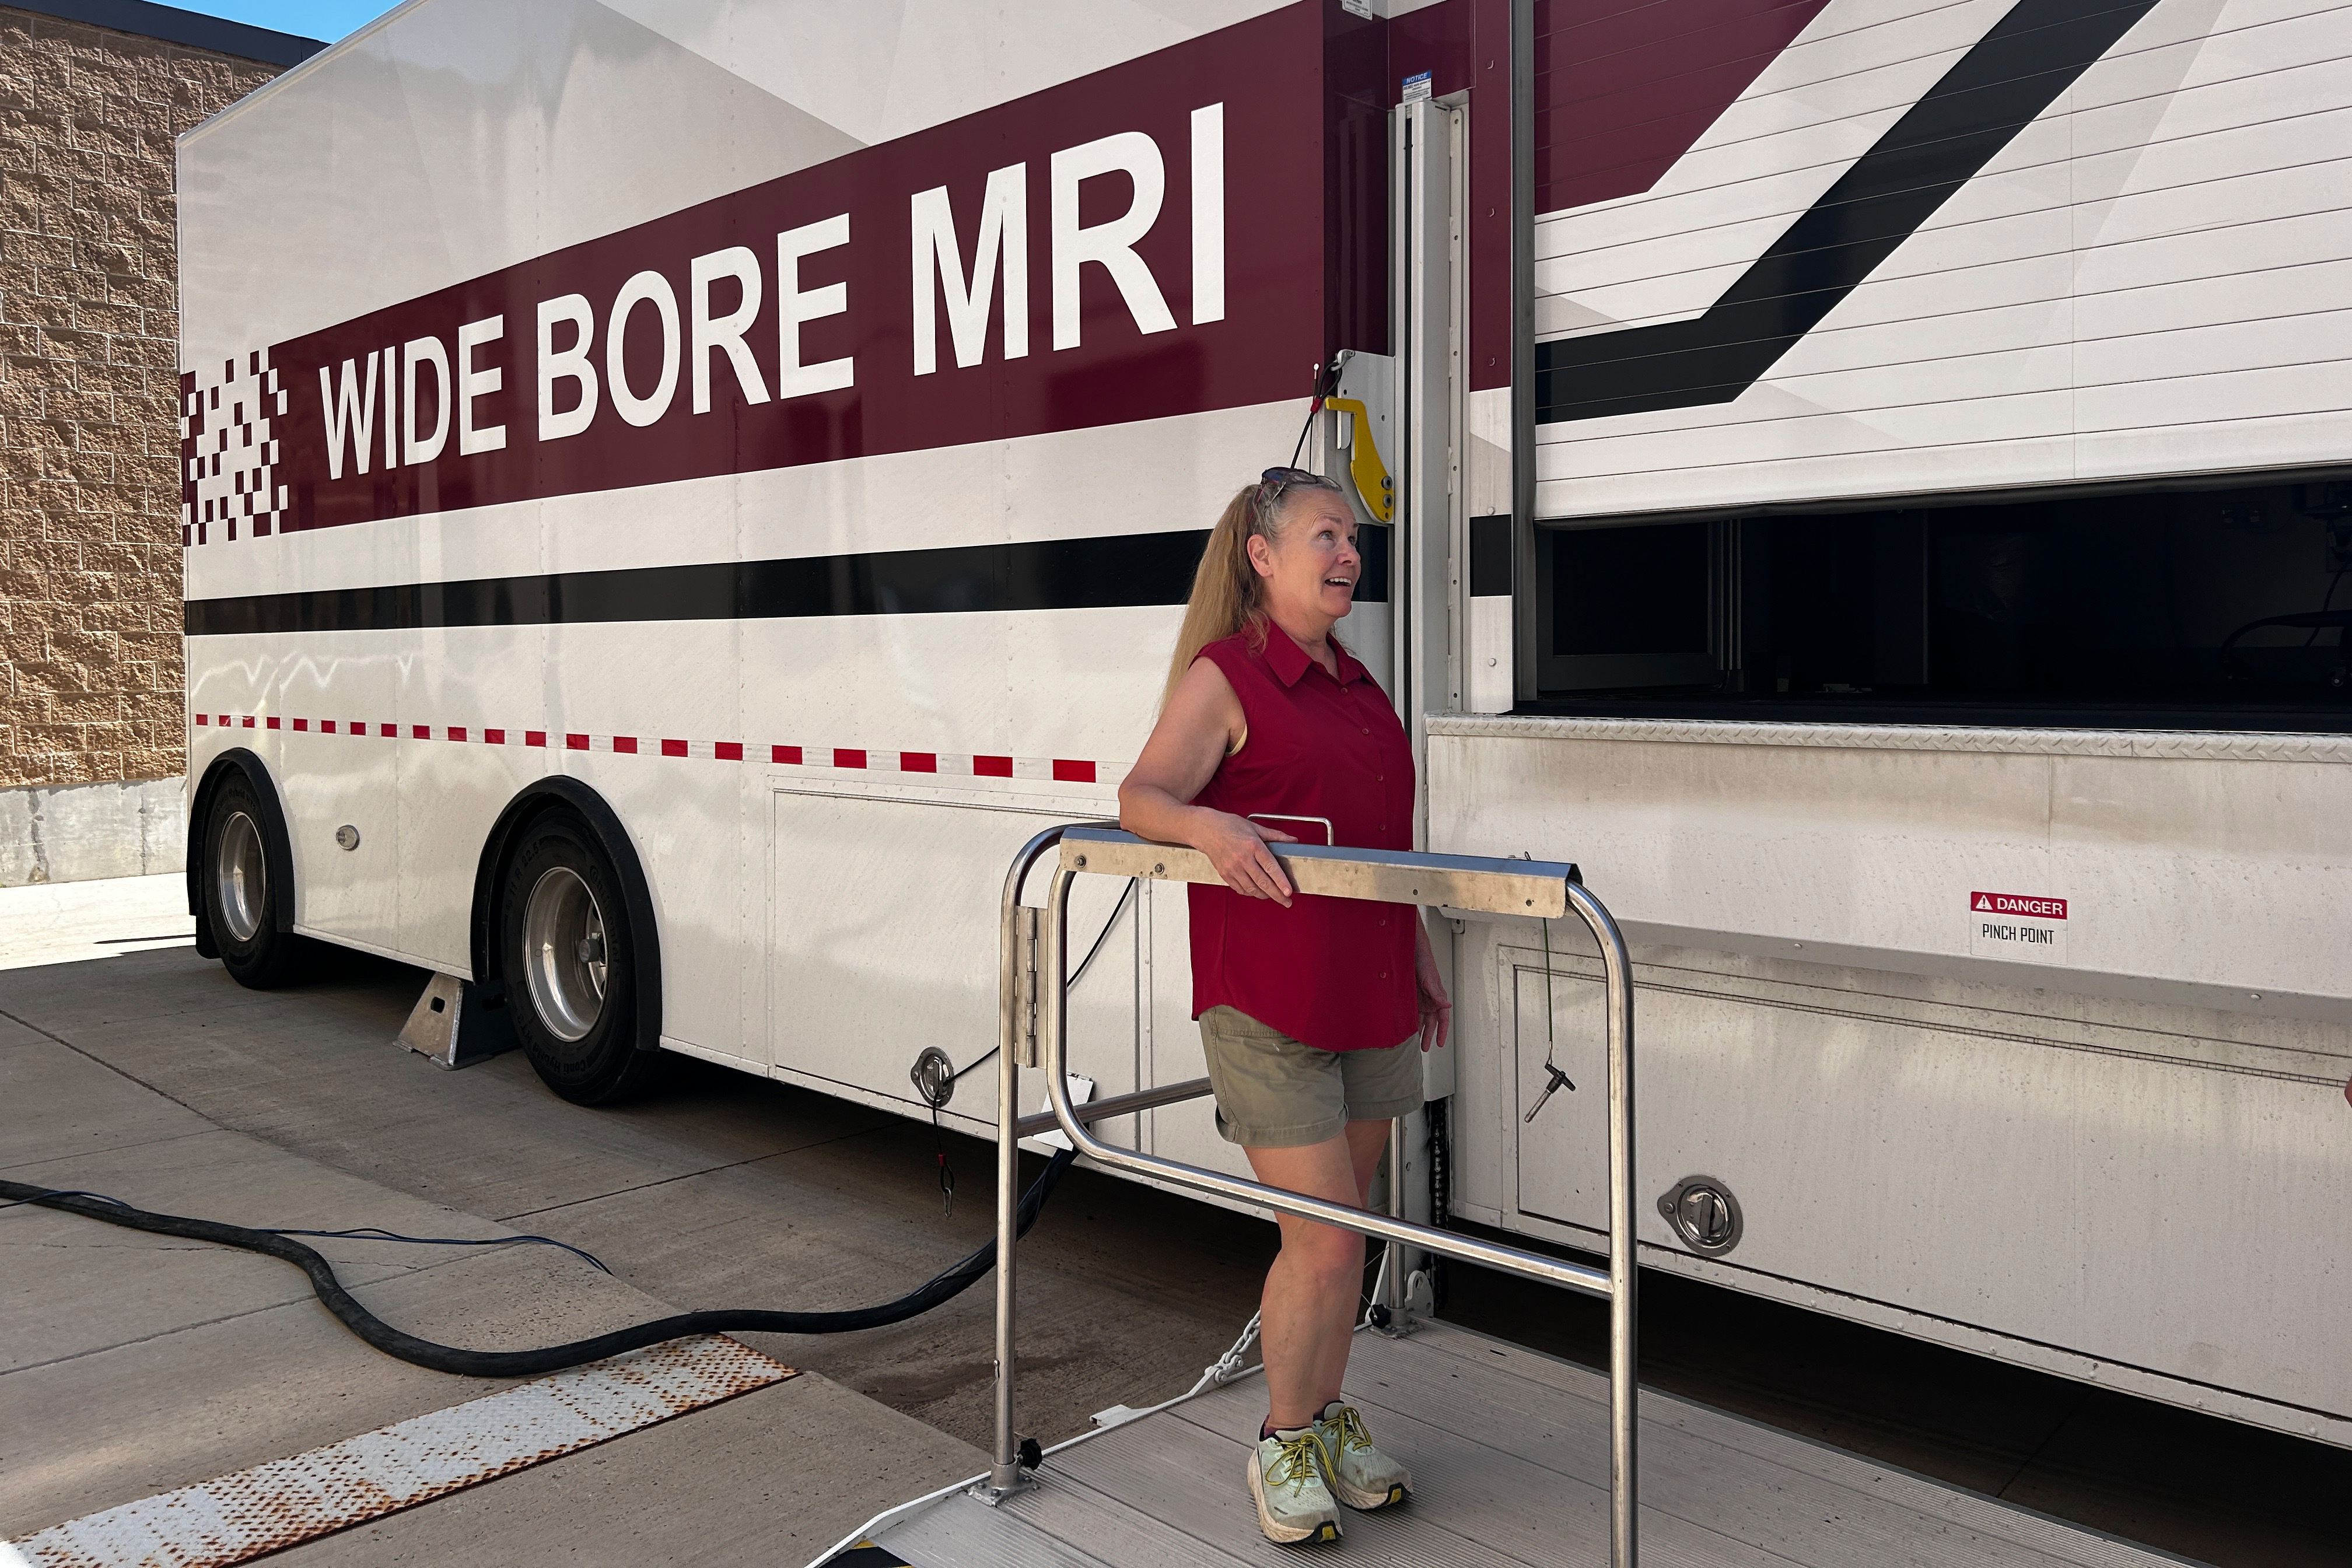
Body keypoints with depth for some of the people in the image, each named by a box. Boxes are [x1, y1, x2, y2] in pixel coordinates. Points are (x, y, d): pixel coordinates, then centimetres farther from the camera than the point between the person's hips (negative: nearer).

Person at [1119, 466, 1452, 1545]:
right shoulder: (1224, 677, -6)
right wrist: (1208, 826, -33)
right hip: (1268, 1006, -7)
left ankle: (1329, 1422, 32)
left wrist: (1422, 963, 21)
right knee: (1323, 1241, -5)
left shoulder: (1358, 687, 15)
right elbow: (1141, 797, -12)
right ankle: (1284, 1443, 18)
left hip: (1371, 1002, 7)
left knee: (1346, 1227, 15)